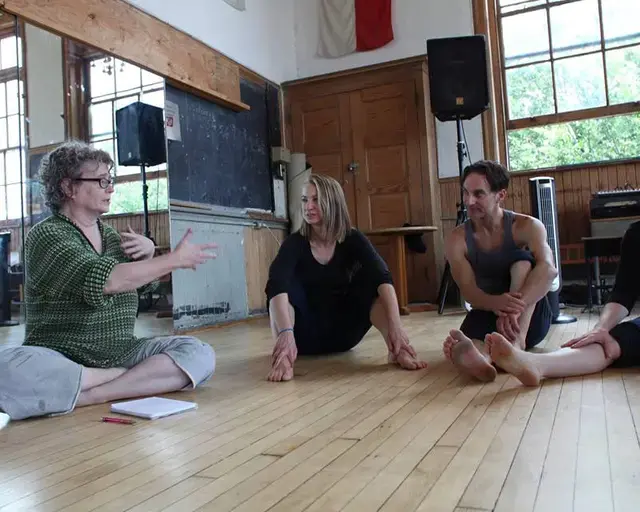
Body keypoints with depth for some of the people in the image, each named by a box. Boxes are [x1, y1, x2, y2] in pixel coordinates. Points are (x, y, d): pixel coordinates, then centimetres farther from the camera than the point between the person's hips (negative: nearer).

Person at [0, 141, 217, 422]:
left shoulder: (110, 234, 12)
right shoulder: (46, 235, -7)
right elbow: (104, 280, -24)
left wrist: (148, 252, 3)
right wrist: (175, 259, -18)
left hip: (120, 355, 5)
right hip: (59, 360, -5)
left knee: (199, 353, -15)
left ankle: (90, 396, -22)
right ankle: (147, 378, -25)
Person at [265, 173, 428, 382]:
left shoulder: (352, 239, -10)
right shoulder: (295, 242, -14)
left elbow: (382, 277, -28)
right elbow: (276, 284, -34)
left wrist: (395, 325, -46)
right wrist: (286, 332, -53)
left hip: (343, 332, 1)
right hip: (306, 335, -1)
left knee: (370, 278, -21)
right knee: (285, 283, -27)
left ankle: (397, 349, -37)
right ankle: (282, 358, -45)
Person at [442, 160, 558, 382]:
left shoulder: (527, 226, -11)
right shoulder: (457, 239, -6)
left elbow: (548, 269, -30)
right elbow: (469, 291, -18)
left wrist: (515, 307, -49)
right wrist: (496, 303, -43)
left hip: (530, 317, -1)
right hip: (488, 314, 1)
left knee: (522, 259, -27)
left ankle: (517, 341, -44)